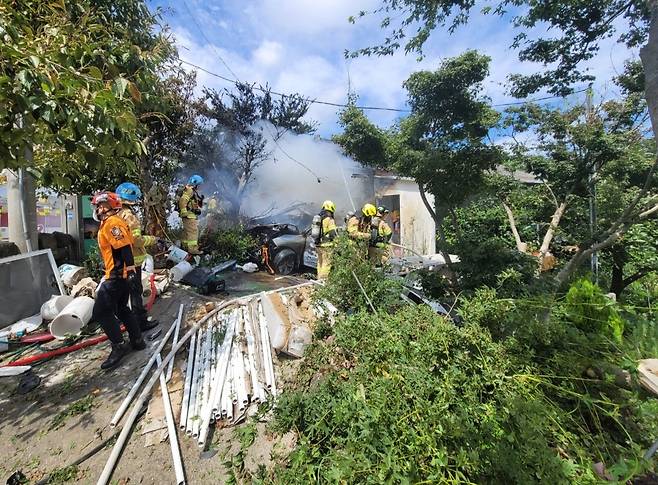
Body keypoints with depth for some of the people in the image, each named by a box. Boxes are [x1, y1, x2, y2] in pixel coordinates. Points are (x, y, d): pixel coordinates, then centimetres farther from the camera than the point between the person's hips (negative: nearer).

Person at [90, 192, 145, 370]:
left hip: (117, 276, -10)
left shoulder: (111, 223, -15)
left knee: (101, 312, -4)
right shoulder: (110, 223, 17)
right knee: (122, 309, 18)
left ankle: (119, 347, 3)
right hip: (120, 275, 10)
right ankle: (137, 341, 26)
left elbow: (125, 246, -25)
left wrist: (130, 268, -30)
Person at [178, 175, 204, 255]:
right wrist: (184, 212, -26)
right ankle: (192, 248, -12)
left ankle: (186, 247, 26)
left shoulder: (194, 191, 20)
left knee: (187, 231, 16)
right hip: (189, 215, -11)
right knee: (193, 231, -12)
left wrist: (201, 200, 9)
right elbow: (182, 201, -24)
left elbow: (197, 204, 25)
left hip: (192, 215, 11)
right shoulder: (189, 191, -12)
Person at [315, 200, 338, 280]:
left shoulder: (318, 218, 11)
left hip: (318, 245, 8)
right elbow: (333, 234, -16)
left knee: (320, 262, 18)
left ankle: (319, 279, 26)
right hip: (326, 245, -8)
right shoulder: (330, 219, -13)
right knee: (326, 264, -2)